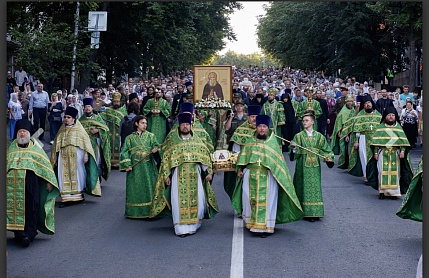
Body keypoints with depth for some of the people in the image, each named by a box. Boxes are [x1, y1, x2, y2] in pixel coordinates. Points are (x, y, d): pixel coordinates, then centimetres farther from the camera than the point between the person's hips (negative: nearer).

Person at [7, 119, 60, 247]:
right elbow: (4, 165, 19)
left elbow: (45, 165, 8)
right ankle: (18, 232, 9)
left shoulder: (35, 148, 9)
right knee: (15, 207, 0)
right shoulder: (11, 148, 16)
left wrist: (49, 182, 2)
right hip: (14, 185, 2)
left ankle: (29, 233, -5)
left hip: (31, 184, -2)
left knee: (31, 208, -6)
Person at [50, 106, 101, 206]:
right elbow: (56, 145, 14)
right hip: (64, 156, 3)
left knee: (78, 174, 3)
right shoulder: (62, 130, 11)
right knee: (64, 176, -3)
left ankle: (79, 194, 18)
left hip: (77, 156, -3)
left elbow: (86, 142, -2)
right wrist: (54, 159, 11)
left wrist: (86, 155, -12)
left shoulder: (79, 130, 1)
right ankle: (65, 197, -3)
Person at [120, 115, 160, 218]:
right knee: (135, 189, 1)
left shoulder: (150, 136, 12)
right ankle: (134, 212, 8)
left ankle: (150, 210, 3)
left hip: (148, 166, 1)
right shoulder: (130, 138, 9)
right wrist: (127, 165, -9)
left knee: (149, 188, -2)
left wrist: (155, 149, -26)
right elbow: (125, 152, 4)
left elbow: (155, 145, -1)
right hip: (135, 168, 0)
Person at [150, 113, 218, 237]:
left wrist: (209, 172, 2)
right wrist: (166, 175, -1)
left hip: (195, 175, 2)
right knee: (180, 200, -6)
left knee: (197, 199, -1)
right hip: (179, 175, -2)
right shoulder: (173, 141, 7)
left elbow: (206, 155, 10)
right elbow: (166, 158, 6)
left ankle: (194, 224, 16)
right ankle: (181, 228, -4)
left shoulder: (197, 140, 11)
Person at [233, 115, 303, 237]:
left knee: (266, 201, -4)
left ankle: (265, 227, 0)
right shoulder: (250, 142, 12)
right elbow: (243, 156, 11)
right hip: (251, 176, 2)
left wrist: (279, 175, -3)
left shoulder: (273, 143, 7)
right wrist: (240, 169, -1)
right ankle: (251, 223, 14)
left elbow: (278, 160, 5)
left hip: (267, 177, -2)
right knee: (250, 199, 2)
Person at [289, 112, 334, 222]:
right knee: (304, 187, -1)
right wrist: (293, 147, -24)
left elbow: (325, 149, 6)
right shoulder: (299, 136, 2)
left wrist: (328, 157, -12)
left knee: (315, 187, 1)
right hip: (303, 165, -1)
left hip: (314, 165, 1)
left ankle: (314, 212, 6)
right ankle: (305, 212, 5)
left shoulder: (318, 136, 6)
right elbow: (294, 152, -4)